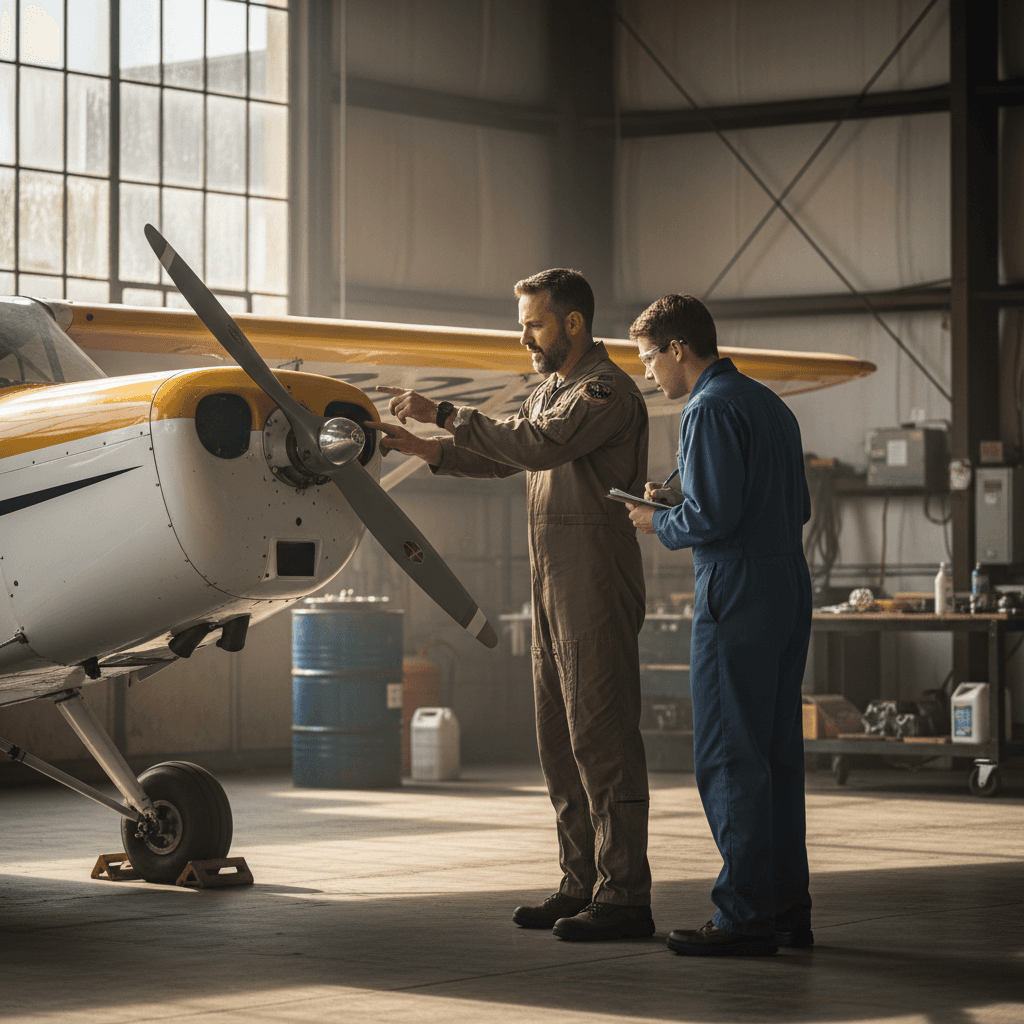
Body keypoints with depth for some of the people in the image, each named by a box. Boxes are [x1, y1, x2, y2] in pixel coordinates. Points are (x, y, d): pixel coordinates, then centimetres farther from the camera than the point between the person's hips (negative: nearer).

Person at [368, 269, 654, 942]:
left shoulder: (606, 391, -12)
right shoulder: (554, 389, 20)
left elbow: (536, 444, -25)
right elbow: (502, 457, 22)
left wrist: (443, 414, -22)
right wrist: (427, 449, 8)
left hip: (597, 584, -10)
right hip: (554, 584, 10)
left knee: (601, 736, -10)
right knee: (560, 738, 11)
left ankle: (625, 897, -9)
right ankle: (583, 883, 17)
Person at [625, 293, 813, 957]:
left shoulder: (710, 410, -11)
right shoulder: (771, 405, 16)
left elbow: (712, 519, -20)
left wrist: (658, 522, 0)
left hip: (737, 601, -9)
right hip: (790, 594, 9)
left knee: (729, 759, -5)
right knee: (778, 753, 11)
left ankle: (746, 915, -5)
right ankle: (787, 909, 15)